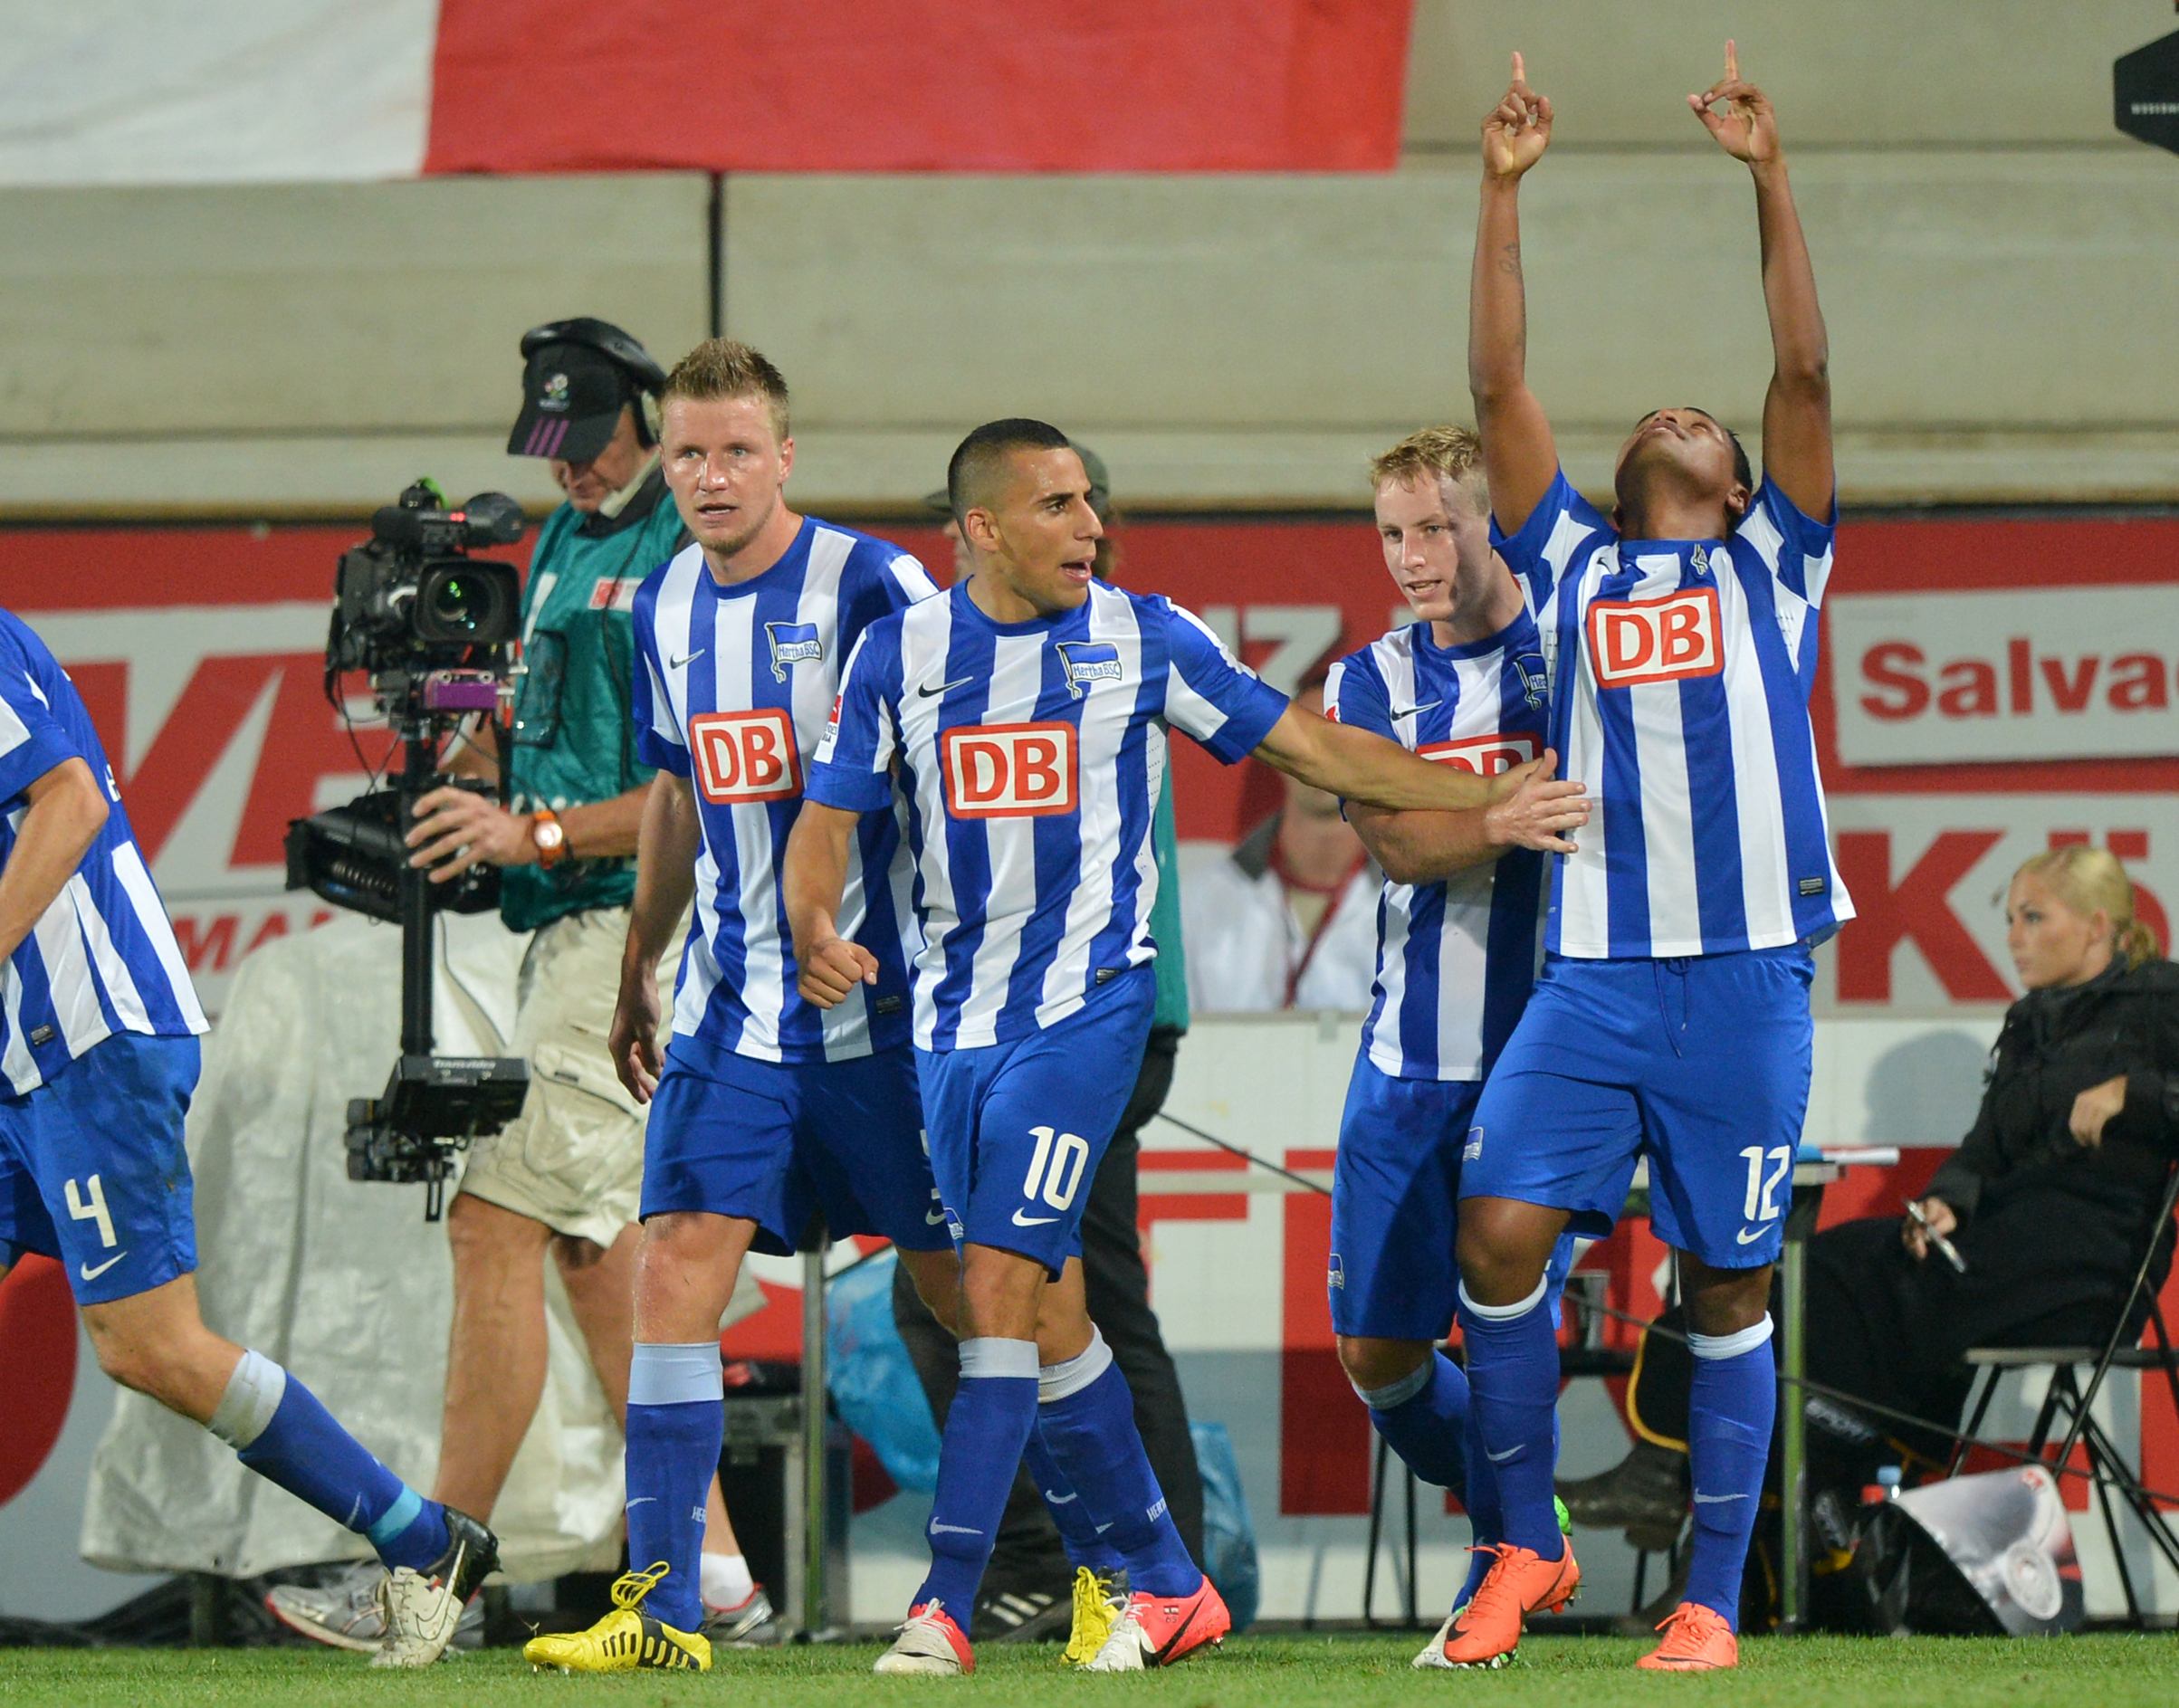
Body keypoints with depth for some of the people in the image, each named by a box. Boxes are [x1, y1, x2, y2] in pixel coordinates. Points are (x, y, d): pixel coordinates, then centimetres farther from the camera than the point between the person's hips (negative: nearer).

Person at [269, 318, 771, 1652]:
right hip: (569, 930, 10)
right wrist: (480, 759, 4)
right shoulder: (564, 542, 18)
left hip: (636, 927, -10)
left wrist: (538, 836, -20)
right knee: (592, 1239, 10)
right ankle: (714, 1578, 13)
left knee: (499, 1226, -12)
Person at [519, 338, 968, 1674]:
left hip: (882, 1006, -5)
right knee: (676, 1267, -7)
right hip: (735, 1008, 5)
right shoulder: (665, 609, 8)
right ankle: (665, 1605, -7)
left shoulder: (873, 588, -12)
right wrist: (639, 973, 27)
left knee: (967, 1285, 2)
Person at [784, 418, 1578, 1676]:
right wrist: (817, 929, -18)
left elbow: (1312, 746, 7)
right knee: (1045, 1308, 7)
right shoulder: (901, 653, 4)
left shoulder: (1140, 638, 0)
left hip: (1086, 1005, -3)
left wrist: (1494, 802, 5)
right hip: (956, 1021, 4)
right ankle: (1166, 1584, 20)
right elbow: (831, 817, 3)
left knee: (1004, 1279, -15)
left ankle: (946, 1601, -17)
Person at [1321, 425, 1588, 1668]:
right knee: (1378, 1344, 4)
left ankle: (1501, 1579, 5)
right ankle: (1514, 1523, 26)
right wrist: (1502, 819, -31)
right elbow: (1393, 836, -11)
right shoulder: (1373, 683, 6)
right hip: (1410, 1063, 3)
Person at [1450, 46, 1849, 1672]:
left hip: (1746, 977, -2)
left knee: (1726, 1287, 2)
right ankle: (1530, 1547, 5)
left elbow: (1804, 371, 2)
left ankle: (1714, 1599, 9)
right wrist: (1504, 194, 6)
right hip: (1591, 975, 2)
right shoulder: (1574, 569, 16)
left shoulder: (1769, 566, 12)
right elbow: (1500, 389, 10)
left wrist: (1770, 173, -2)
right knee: (1500, 1237, -11)